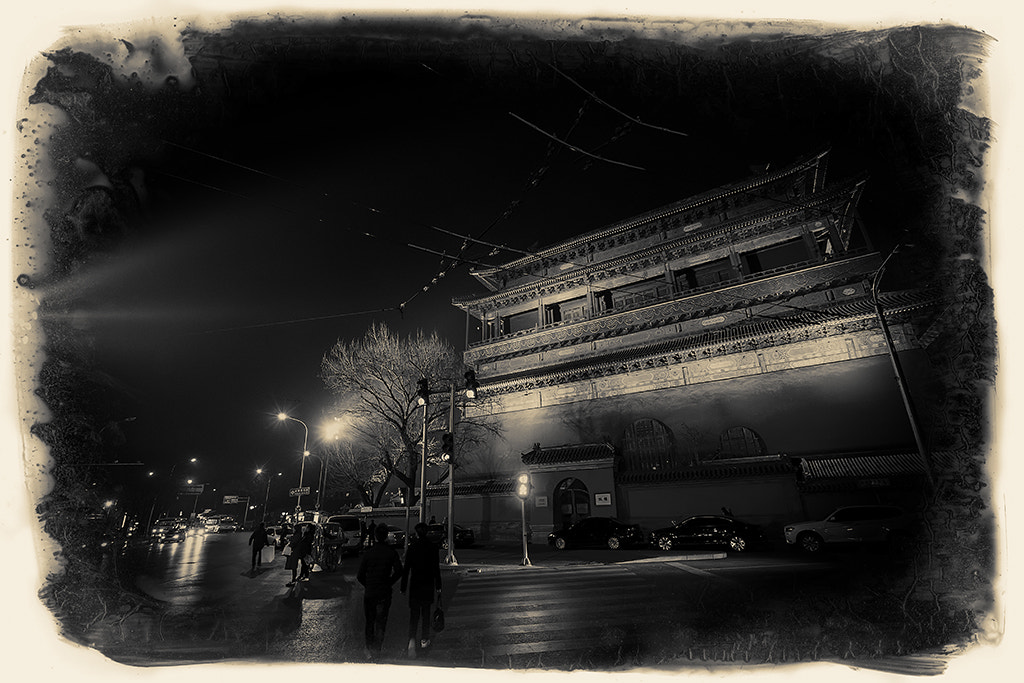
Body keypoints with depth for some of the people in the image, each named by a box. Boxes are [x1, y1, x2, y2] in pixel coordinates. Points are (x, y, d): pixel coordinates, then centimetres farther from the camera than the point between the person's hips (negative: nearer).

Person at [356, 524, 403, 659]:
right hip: (385, 593, -1)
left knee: (369, 622, 15)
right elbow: (398, 572, -7)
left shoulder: (368, 553, -4)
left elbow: (360, 575, -3)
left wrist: (368, 586, 12)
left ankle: (369, 650, 19)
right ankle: (377, 649, 4)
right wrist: (388, 583, 6)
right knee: (381, 622, 10)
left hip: (369, 593, 1)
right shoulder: (392, 552, -6)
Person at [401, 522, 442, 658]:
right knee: (426, 612, 16)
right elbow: (436, 568, -1)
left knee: (413, 614, 5)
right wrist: (438, 586, 8)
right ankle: (425, 640, 27)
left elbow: (406, 568, -6)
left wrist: (403, 587, 2)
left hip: (414, 584, -1)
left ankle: (412, 640, -13)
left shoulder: (411, 547, -9)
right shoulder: (432, 547, -6)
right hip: (428, 584, 1)